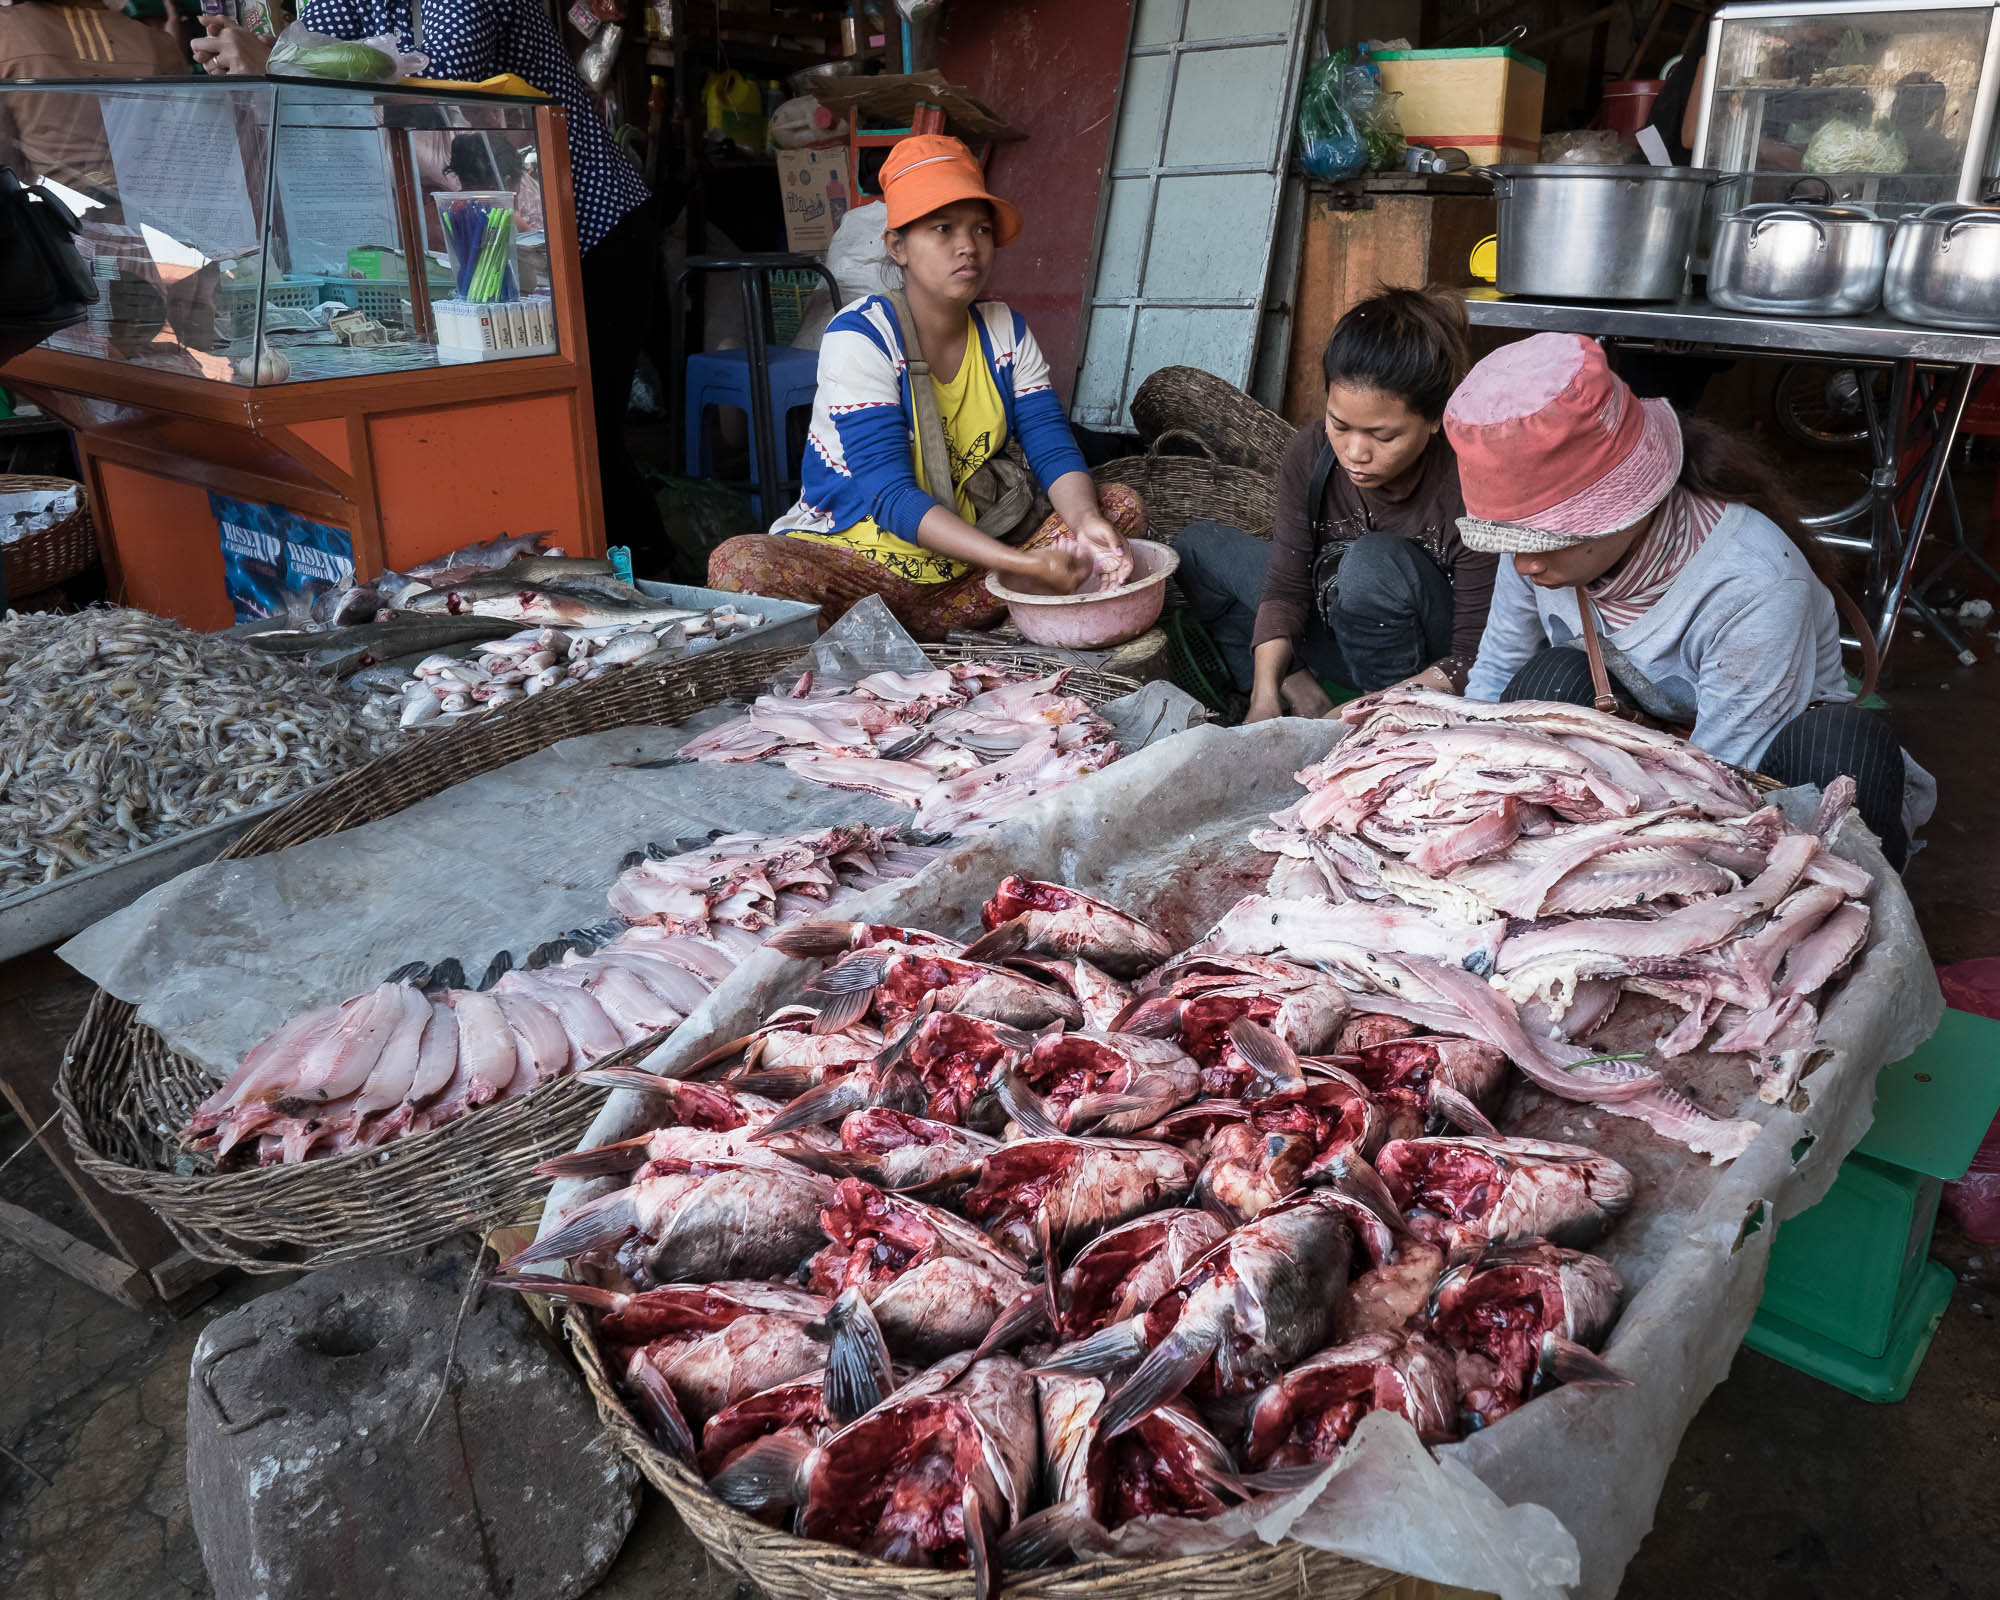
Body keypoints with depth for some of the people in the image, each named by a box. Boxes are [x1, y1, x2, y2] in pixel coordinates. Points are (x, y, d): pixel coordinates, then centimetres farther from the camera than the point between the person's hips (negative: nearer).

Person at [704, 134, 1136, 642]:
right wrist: (1022, 564, -36)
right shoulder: (859, 337, -15)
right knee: (738, 564, -34)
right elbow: (891, 496, -25)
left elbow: (1055, 451, -3)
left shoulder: (1006, 332, 3)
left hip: (966, 561, 6)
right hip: (851, 557, -5)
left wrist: (1086, 520, -29)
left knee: (1121, 505, -9)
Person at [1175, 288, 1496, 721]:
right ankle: (1299, 689, -12)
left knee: (1374, 561, -36)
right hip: (1335, 632, 5)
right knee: (1198, 547, -3)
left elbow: (1472, 654, -24)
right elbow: (1285, 586, -13)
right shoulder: (1309, 454, -16)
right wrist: (1265, 692, -26)